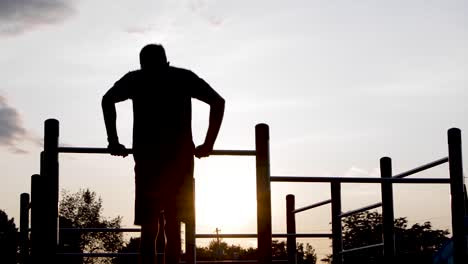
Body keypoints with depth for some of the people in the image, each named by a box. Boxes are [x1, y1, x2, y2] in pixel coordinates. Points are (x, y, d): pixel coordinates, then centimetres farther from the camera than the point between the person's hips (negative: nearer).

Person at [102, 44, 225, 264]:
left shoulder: (135, 79, 15)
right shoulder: (185, 77, 17)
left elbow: (108, 99, -1)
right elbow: (218, 102, 9)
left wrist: (114, 142, 2)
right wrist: (208, 145, 10)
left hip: (148, 158, -1)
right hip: (180, 158, 1)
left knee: (149, 228, 2)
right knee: (173, 226, 7)